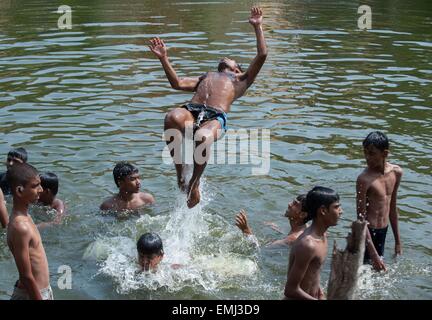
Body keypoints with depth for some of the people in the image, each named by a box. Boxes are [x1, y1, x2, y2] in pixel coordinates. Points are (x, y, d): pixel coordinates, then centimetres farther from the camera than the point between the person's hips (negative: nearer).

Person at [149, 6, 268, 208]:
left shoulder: (241, 80, 35)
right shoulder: (205, 77, 44)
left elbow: (262, 55, 24)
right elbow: (177, 83, 30)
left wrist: (257, 27, 27)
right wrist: (163, 58, 26)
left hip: (216, 117, -3)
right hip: (191, 110, 3)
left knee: (202, 137, -40)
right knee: (172, 118, -37)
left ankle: (194, 183, -17)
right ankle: (180, 172, -24)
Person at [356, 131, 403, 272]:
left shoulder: (396, 172, 1)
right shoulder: (364, 179, -18)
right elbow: (361, 218, -18)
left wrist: (397, 240, 18)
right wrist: (374, 254, -21)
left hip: (383, 232, 6)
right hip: (367, 233, -6)